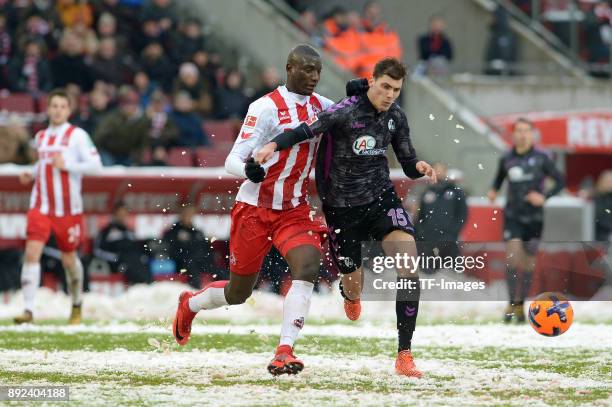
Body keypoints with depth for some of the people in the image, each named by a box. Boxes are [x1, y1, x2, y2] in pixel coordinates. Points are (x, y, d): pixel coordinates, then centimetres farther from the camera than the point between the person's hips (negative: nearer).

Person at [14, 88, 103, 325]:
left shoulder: (77, 135, -4)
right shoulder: (40, 137, 13)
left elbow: (95, 165, -10)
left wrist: (67, 165, -19)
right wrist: (31, 175, 10)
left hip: (68, 208, -3)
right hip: (41, 206, 3)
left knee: (69, 258, 10)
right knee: (32, 251, -14)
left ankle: (76, 307, 34)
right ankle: (28, 310, -17)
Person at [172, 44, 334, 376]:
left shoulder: (318, 104, 3)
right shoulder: (266, 107, -16)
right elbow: (232, 161, -18)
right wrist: (248, 169, -43)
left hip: (294, 211, 4)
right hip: (255, 209, -4)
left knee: (307, 267, -24)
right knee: (238, 293, 8)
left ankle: (284, 351, -25)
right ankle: (189, 305, 42)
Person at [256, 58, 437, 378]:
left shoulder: (395, 117, 1)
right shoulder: (346, 112, -18)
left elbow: (407, 163, 10)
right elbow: (307, 130, -29)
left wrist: (418, 167, -14)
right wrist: (274, 145, -47)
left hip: (381, 197, 4)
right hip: (342, 205, -3)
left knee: (410, 268, -19)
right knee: (354, 287, 9)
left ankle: (404, 355, -14)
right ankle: (350, 295, 54)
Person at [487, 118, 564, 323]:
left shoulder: (541, 158, -4)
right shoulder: (506, 159, 3)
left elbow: (560, 181, 0)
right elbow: (500, 176, 23)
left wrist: (544, 197, -13)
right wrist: (494, 190, 4)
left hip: (534, 218, 0)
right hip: (512, 216, 0)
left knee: (528, 263, 5)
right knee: (513, 257, -18)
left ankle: (520, 304, 19)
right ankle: (511, 304, -7)